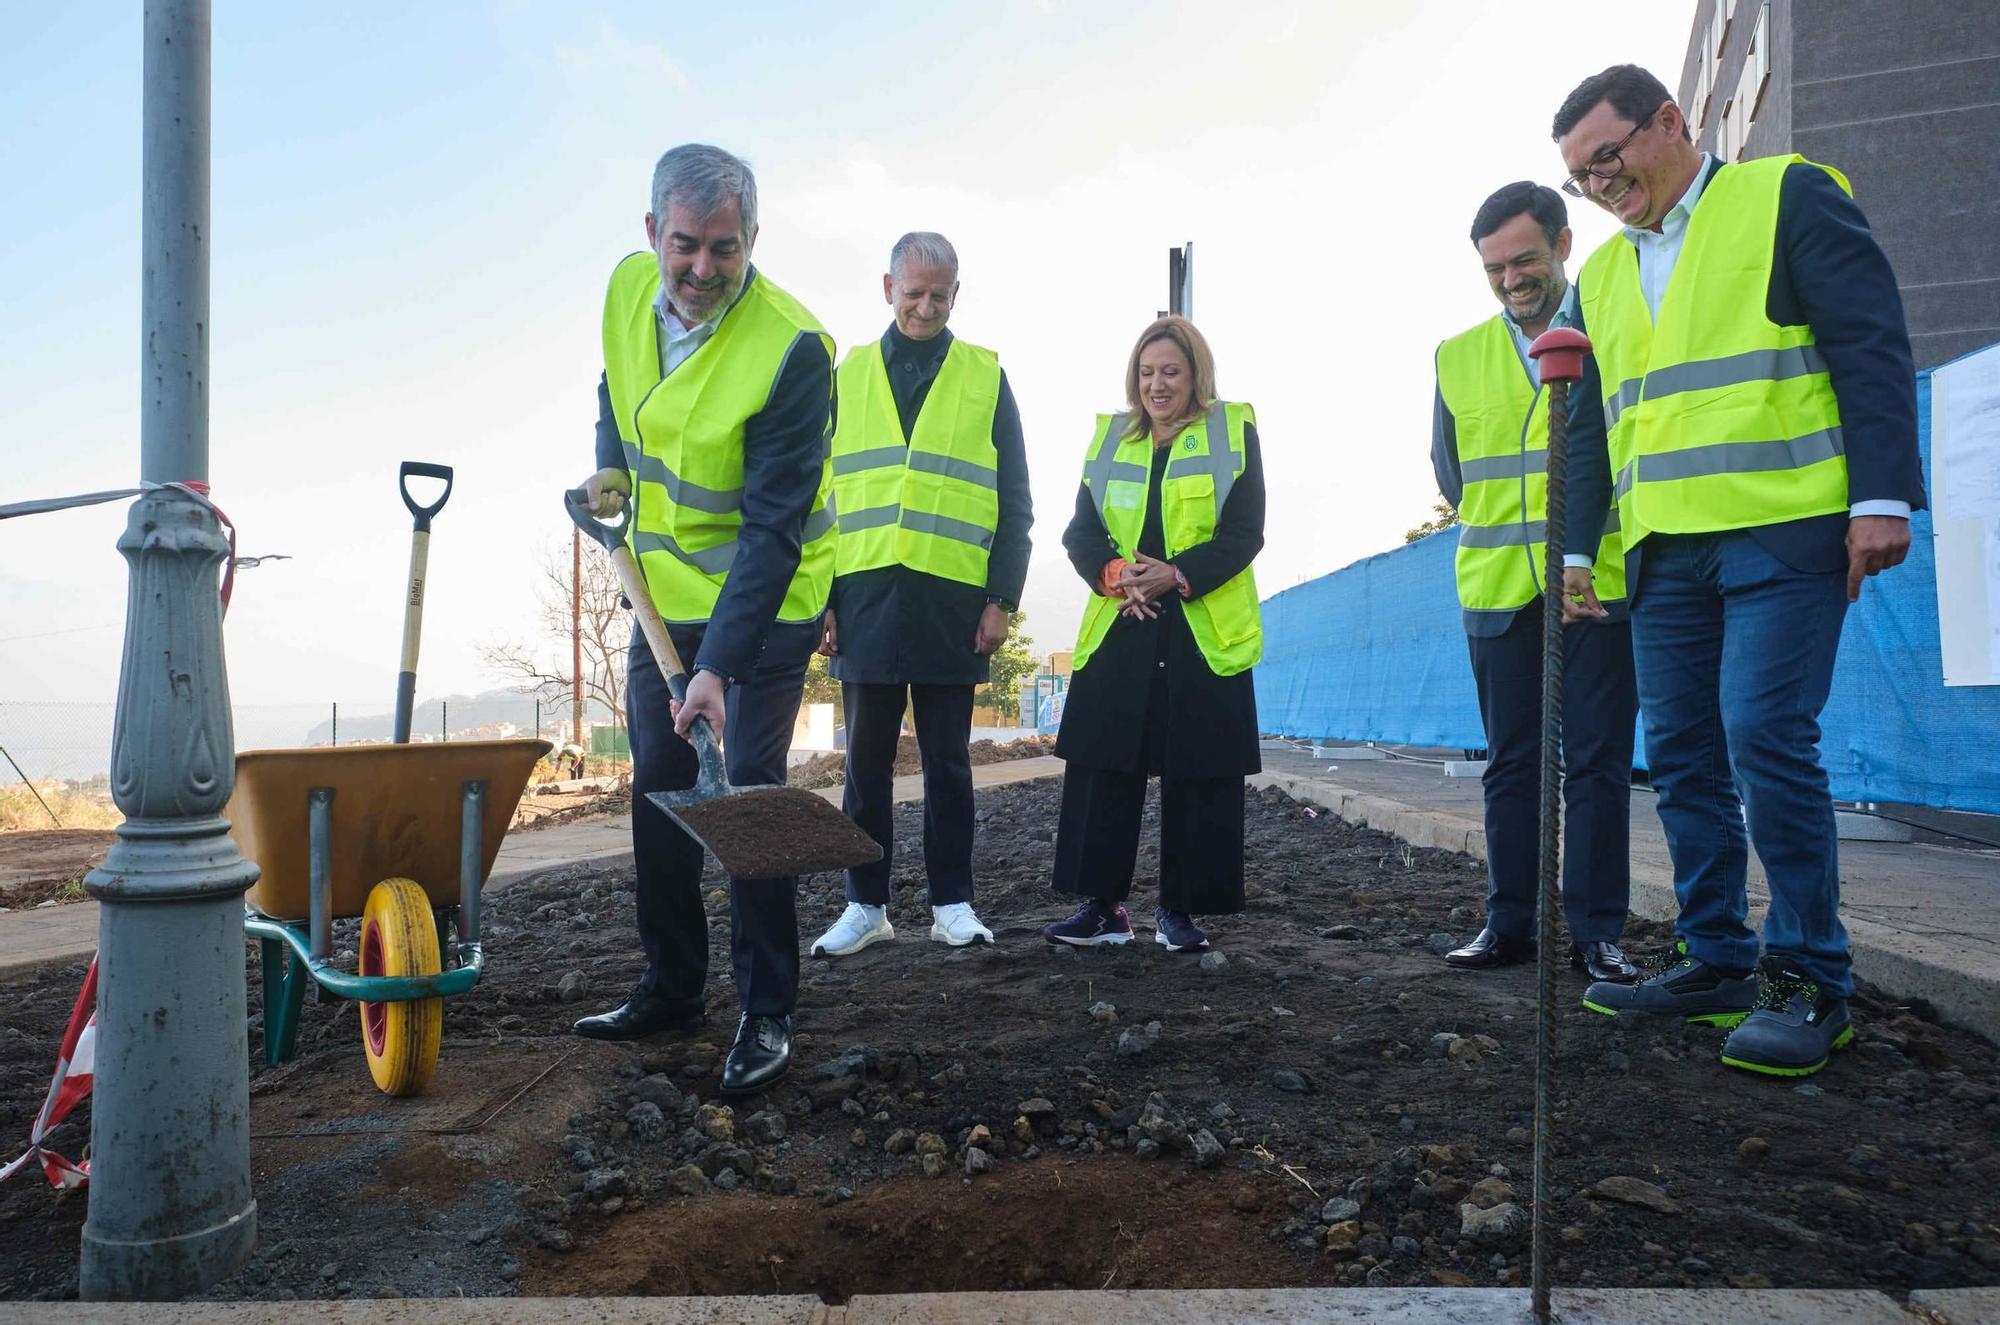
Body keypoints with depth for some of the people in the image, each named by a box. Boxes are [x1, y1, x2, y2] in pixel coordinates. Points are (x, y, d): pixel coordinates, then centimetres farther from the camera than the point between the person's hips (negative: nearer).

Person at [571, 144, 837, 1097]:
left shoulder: (791, 348, -25)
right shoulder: (628, 289, -4)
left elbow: (773, 529, -28)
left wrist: (720, 666, -33)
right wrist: (612, 466, 3)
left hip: (764, 600, -7)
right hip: (665, 588, 7)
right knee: (658, 791, 12)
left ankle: (766, 1016, 7)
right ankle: (670, 989, 27)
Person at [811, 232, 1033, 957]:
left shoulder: (985, 375, 7)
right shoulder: (847, 373, 11)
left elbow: (1014, 500, 5)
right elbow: (817, 495, 9)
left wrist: (1002, 598, -4)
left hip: (954, 601, -1)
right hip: (864, 597, 1)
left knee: (947, 762, 7)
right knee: (866, 759, 7)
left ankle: (953, 902, 18)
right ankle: (865, 903, 17)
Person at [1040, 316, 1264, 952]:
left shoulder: (1234, 432, 6)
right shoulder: (1108, 437, 14)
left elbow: (1244, 533, -3)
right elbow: (1081, 532, 6)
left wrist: (1175, 575, -17)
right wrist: (1115, 574, -14)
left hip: (1205, 636, -2)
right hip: (1117, 631, 3)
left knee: (1198, 775, 1)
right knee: (1103, 769, 0)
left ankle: (1179, 909, 13)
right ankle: (1102, 904, 11)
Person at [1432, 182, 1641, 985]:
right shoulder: (1459, 357, 10)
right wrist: (1496, 536, 12)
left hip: (1601, 582, -2)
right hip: (1498, 588, 3)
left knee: (1599, 763, 1)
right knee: (1511, 763, 8)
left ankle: (1597, 933, 10)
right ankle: (1509, 922, 16)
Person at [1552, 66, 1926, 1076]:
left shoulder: (1788, 195, 3)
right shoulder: (1602, 274, 19)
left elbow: (1872, 344, -4)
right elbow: (1589, 425, 19)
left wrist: (1881, 497, -13)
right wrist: (1574, 547, 12)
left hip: (1782, 532, -6)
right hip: (1663, 549, 6)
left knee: (1765, 737, -13)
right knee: (1682, 756, 5)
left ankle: (1812, 980, 0)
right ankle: (1716, 962, 14)